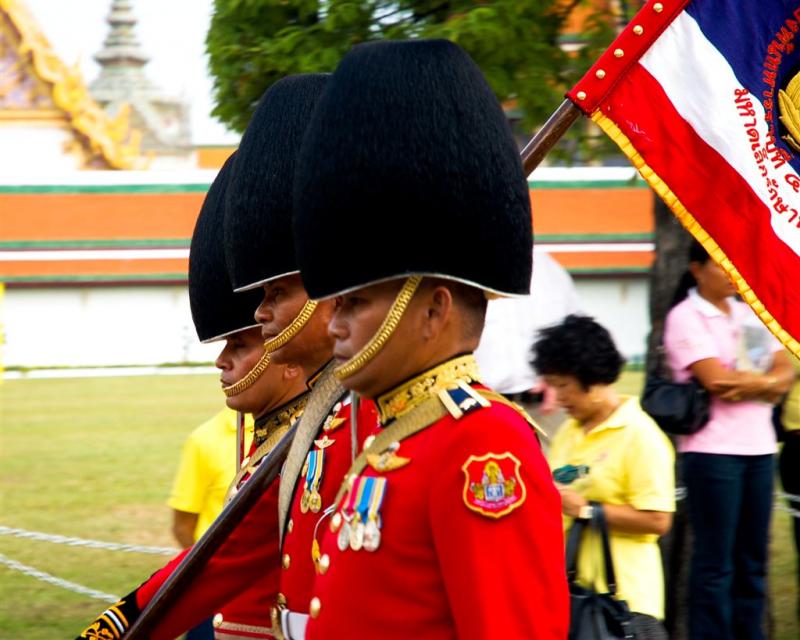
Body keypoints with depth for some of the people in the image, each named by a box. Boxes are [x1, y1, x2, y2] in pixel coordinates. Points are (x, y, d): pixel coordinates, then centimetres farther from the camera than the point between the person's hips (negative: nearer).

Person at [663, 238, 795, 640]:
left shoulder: (750, 315, 15)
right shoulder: (686, 318, -5)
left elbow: (785, 373, 6)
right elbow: (716, 380, -16)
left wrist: (751, 384, -13)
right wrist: (767, 381, -4)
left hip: (759, 448, 7)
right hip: (712, 451, -6)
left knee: (752, 558, 8)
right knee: (715, 561, -5)